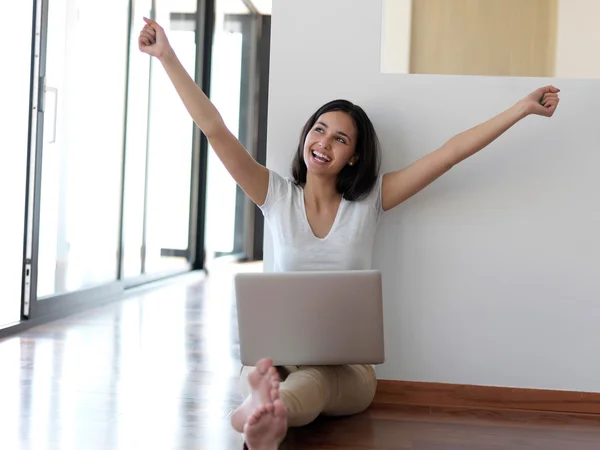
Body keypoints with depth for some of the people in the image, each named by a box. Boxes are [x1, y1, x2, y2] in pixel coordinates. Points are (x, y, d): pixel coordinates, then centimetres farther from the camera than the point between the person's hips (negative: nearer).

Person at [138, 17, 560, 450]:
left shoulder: (369, 201, 4)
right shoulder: (278, 196, 5)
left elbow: (449, 153, 1)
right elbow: (216, 131, 0)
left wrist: (523, 107, -1)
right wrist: (168, 58, -4)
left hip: (348, 368, -1)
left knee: (312, 379, -38)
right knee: (260, 371, -36)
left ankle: (262, 411, -67)